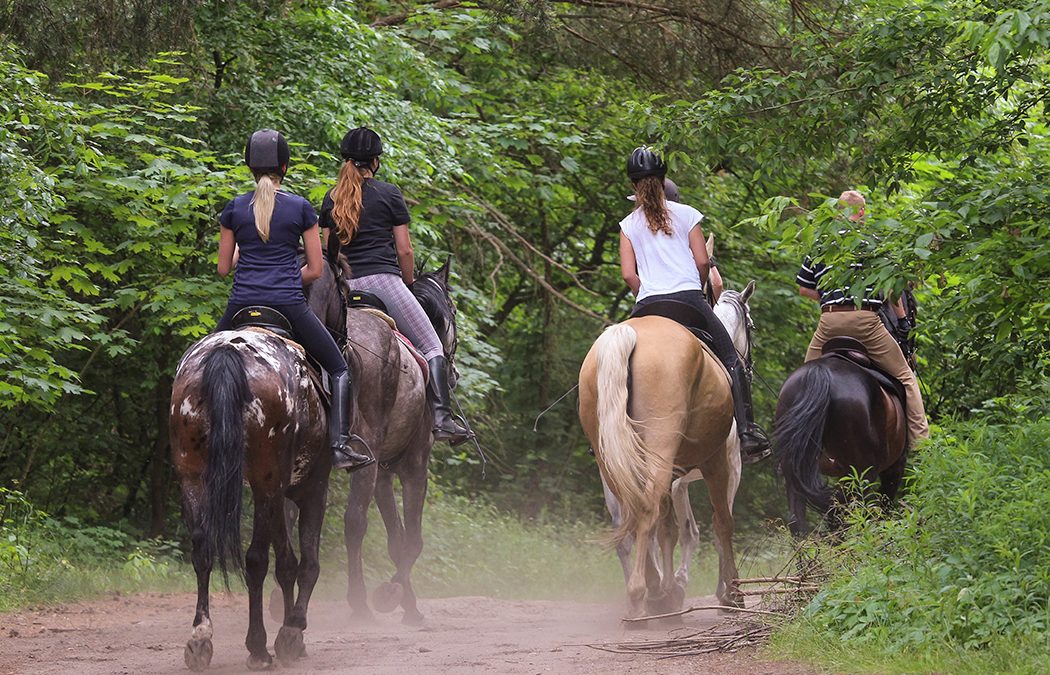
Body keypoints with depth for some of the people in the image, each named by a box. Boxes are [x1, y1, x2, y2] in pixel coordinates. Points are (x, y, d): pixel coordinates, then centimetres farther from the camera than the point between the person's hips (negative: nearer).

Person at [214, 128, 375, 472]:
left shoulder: (235, 208, 5)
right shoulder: (301, 208, 1)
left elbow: (223, 267, 10)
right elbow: (315, 269, 3)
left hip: (243, 304, 2)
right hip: (289, 304, -2)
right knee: (339, 370, 10)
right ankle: (339, 446, -6)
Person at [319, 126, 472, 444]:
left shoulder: (331, 199, 13)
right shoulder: (388, 193, 0)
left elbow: (329, 250, 16)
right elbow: (404, 250, 1)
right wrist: (409, 284, 15)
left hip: (346, 287, 5)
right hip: (383, 280, -5)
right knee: (432, 347, -4)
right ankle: (442, 418, -21)